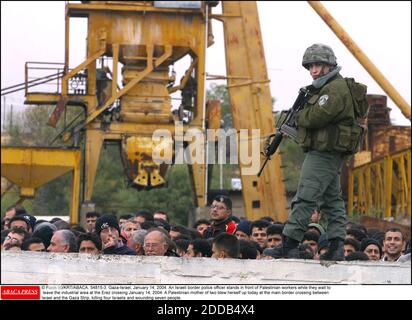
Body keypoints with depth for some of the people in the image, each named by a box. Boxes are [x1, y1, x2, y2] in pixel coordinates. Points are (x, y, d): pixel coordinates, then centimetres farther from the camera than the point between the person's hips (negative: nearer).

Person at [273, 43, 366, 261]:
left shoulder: (336, 89, -14)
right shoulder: (325, 87, 20)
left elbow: (315, 117, -21)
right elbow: (313, 118, 24)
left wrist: (297, 117, -3)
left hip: (324, 153, -12)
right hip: (331, 153, 12)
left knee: (305, 198, -13)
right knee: (332, 200, 9)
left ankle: (288, 246, -15)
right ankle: (336, 247, 9)